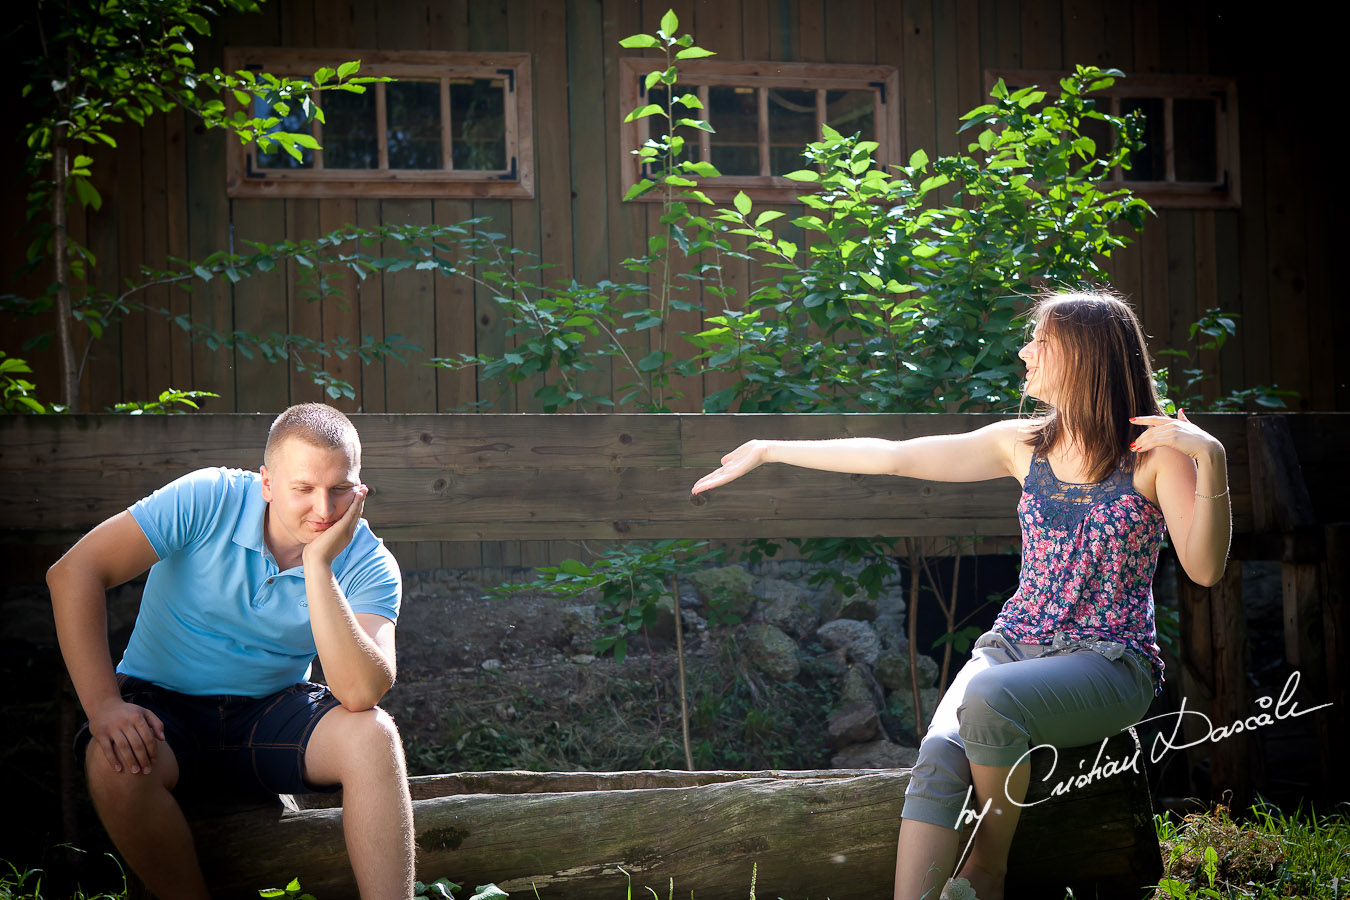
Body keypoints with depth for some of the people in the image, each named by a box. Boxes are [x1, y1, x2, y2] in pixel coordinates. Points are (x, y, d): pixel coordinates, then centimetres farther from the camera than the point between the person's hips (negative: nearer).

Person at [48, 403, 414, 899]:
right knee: (116, 764, -34)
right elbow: (74, 572, -19)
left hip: (272, 710, 1)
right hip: (163, 706, -1)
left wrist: (317, 565, -32)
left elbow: (360, 692, -28)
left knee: (373, 734, -28)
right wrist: (103, 705, -27)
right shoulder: (208, 500, -16)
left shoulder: (369, 565, -12)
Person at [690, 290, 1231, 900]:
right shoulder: (1023, 444, 9)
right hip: (1015, 644, 4)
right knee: (940, 755, -27)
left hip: (1111, 660, -4)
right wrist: (768, 451, 13)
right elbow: (891, 457, 11)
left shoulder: (1155, 453, -4)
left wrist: (1210, 459, -25)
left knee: (988, 698, -34)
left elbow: (1204, 569, -13)